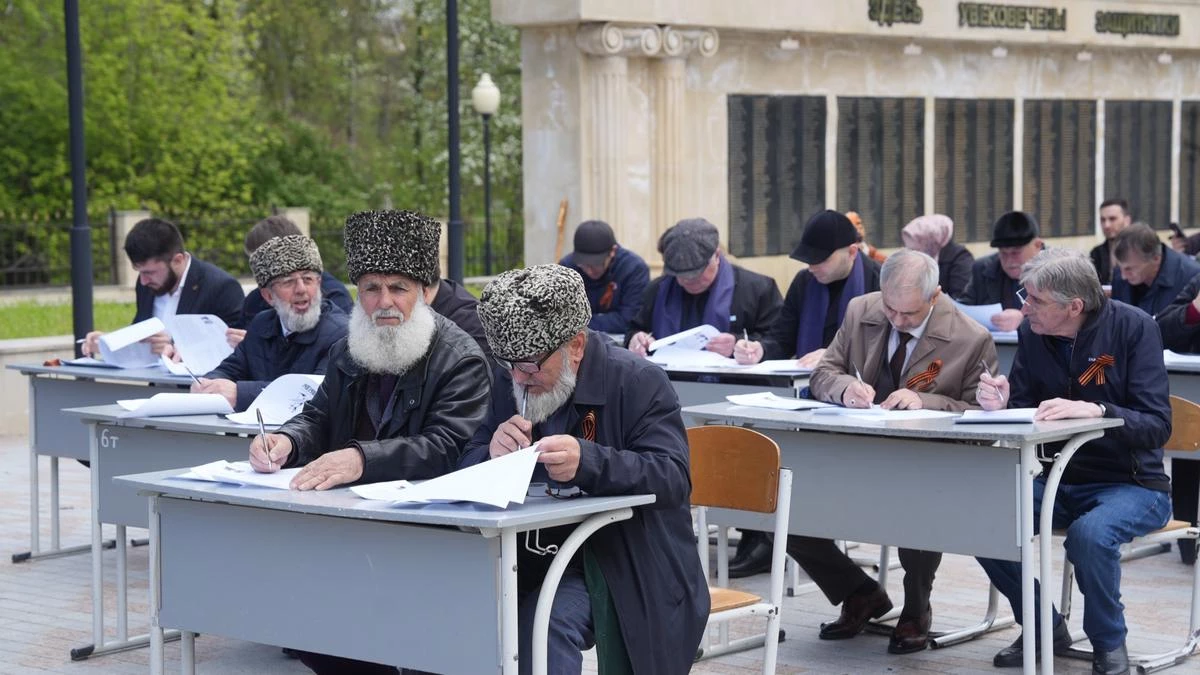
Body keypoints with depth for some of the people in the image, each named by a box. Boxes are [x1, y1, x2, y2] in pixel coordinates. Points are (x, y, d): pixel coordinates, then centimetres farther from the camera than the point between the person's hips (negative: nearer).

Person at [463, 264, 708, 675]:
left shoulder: (639, 383, -9)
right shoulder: (510, 383, 8)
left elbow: (674, 479, -21)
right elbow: (466, 468, 10)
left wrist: (588, 462, -39)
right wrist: (493, 455, -17)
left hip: (630, 569, -5)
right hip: (544, 559, 5)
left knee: (547, 622, -32)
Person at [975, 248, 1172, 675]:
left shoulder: (1134, 328, -15)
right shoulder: (1032, 333, -2)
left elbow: (1156, 426, -22)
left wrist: (1096, 411, -39)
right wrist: (1001, 405, -19)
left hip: (1131, 484, -5)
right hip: (1060, 483, 5)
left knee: (1090, 534, -36)